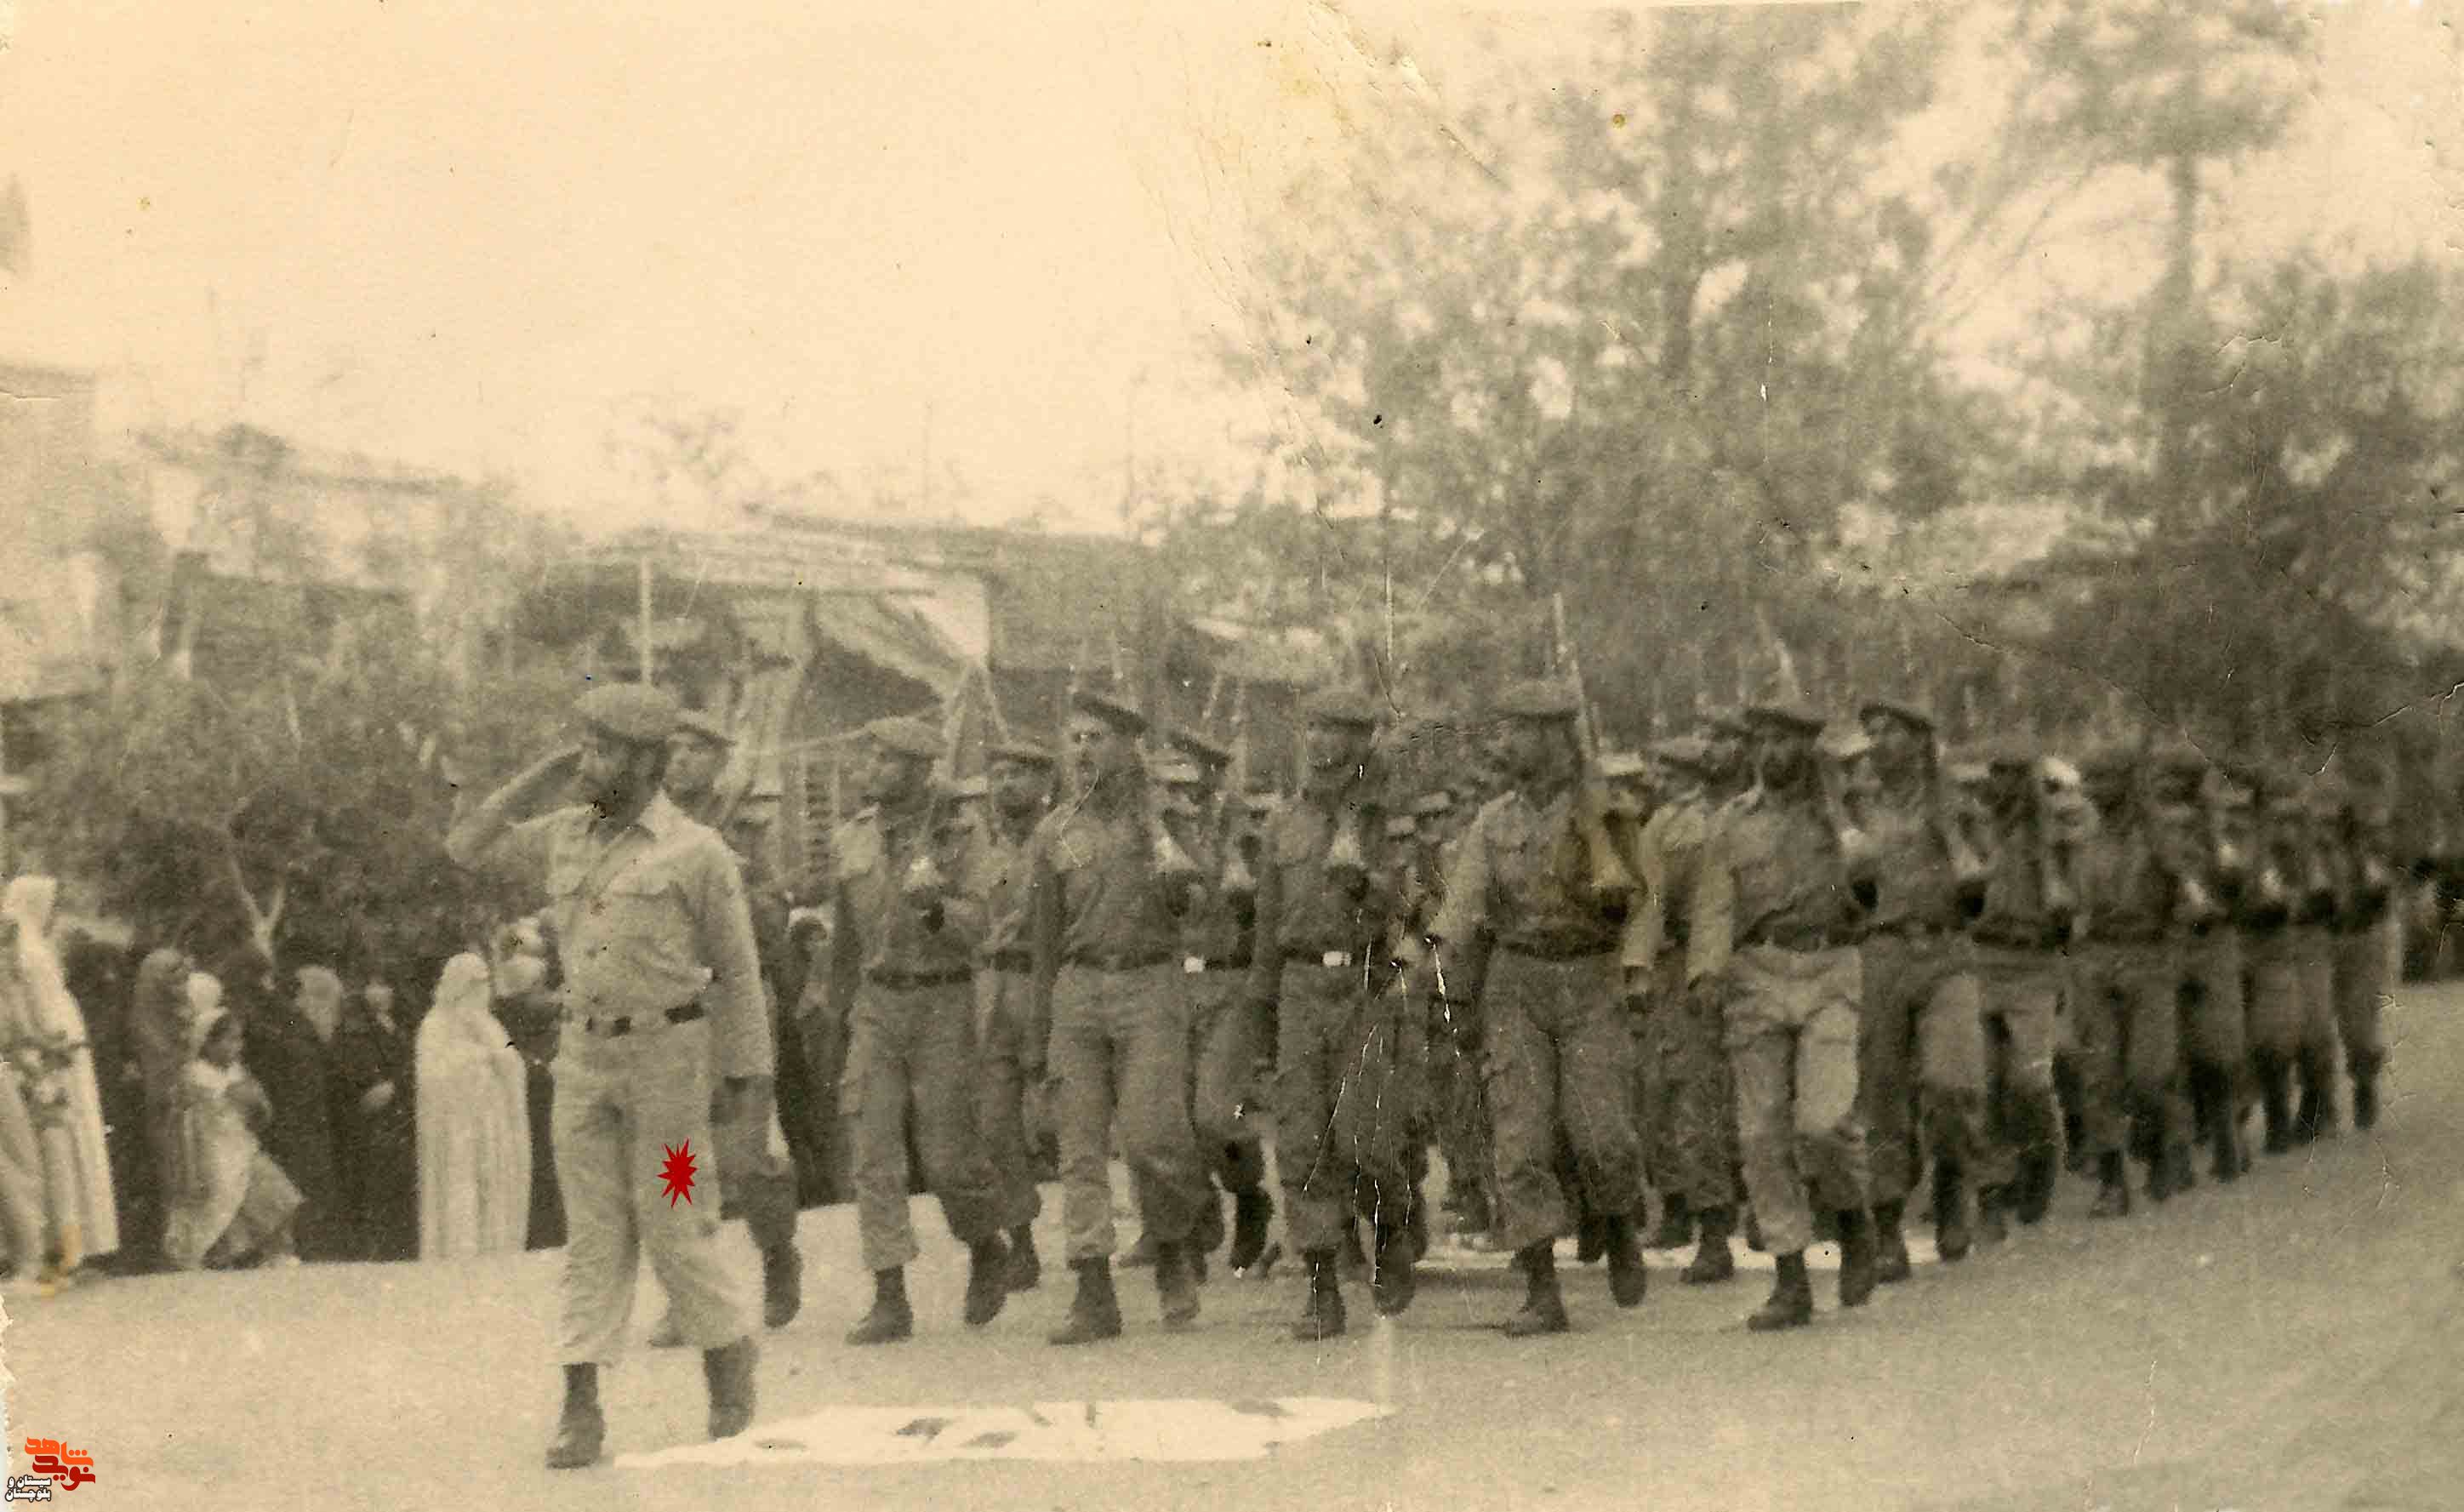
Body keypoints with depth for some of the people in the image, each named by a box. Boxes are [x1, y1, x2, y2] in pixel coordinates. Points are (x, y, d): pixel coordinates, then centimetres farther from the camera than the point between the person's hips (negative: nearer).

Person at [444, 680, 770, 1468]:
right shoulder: (566, 836, 8)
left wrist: (746, 1075, -3)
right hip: (585, 1056, 5)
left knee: (675, 1227, -1)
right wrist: (546, 774, 5)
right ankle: (581, 1409, 0)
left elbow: (737, 968, -3)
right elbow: (468, 845, 11)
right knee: (594, 1234, 2)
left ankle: (731, 1380, 21)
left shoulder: (697, 852, -7)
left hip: (669, 1055, -4)